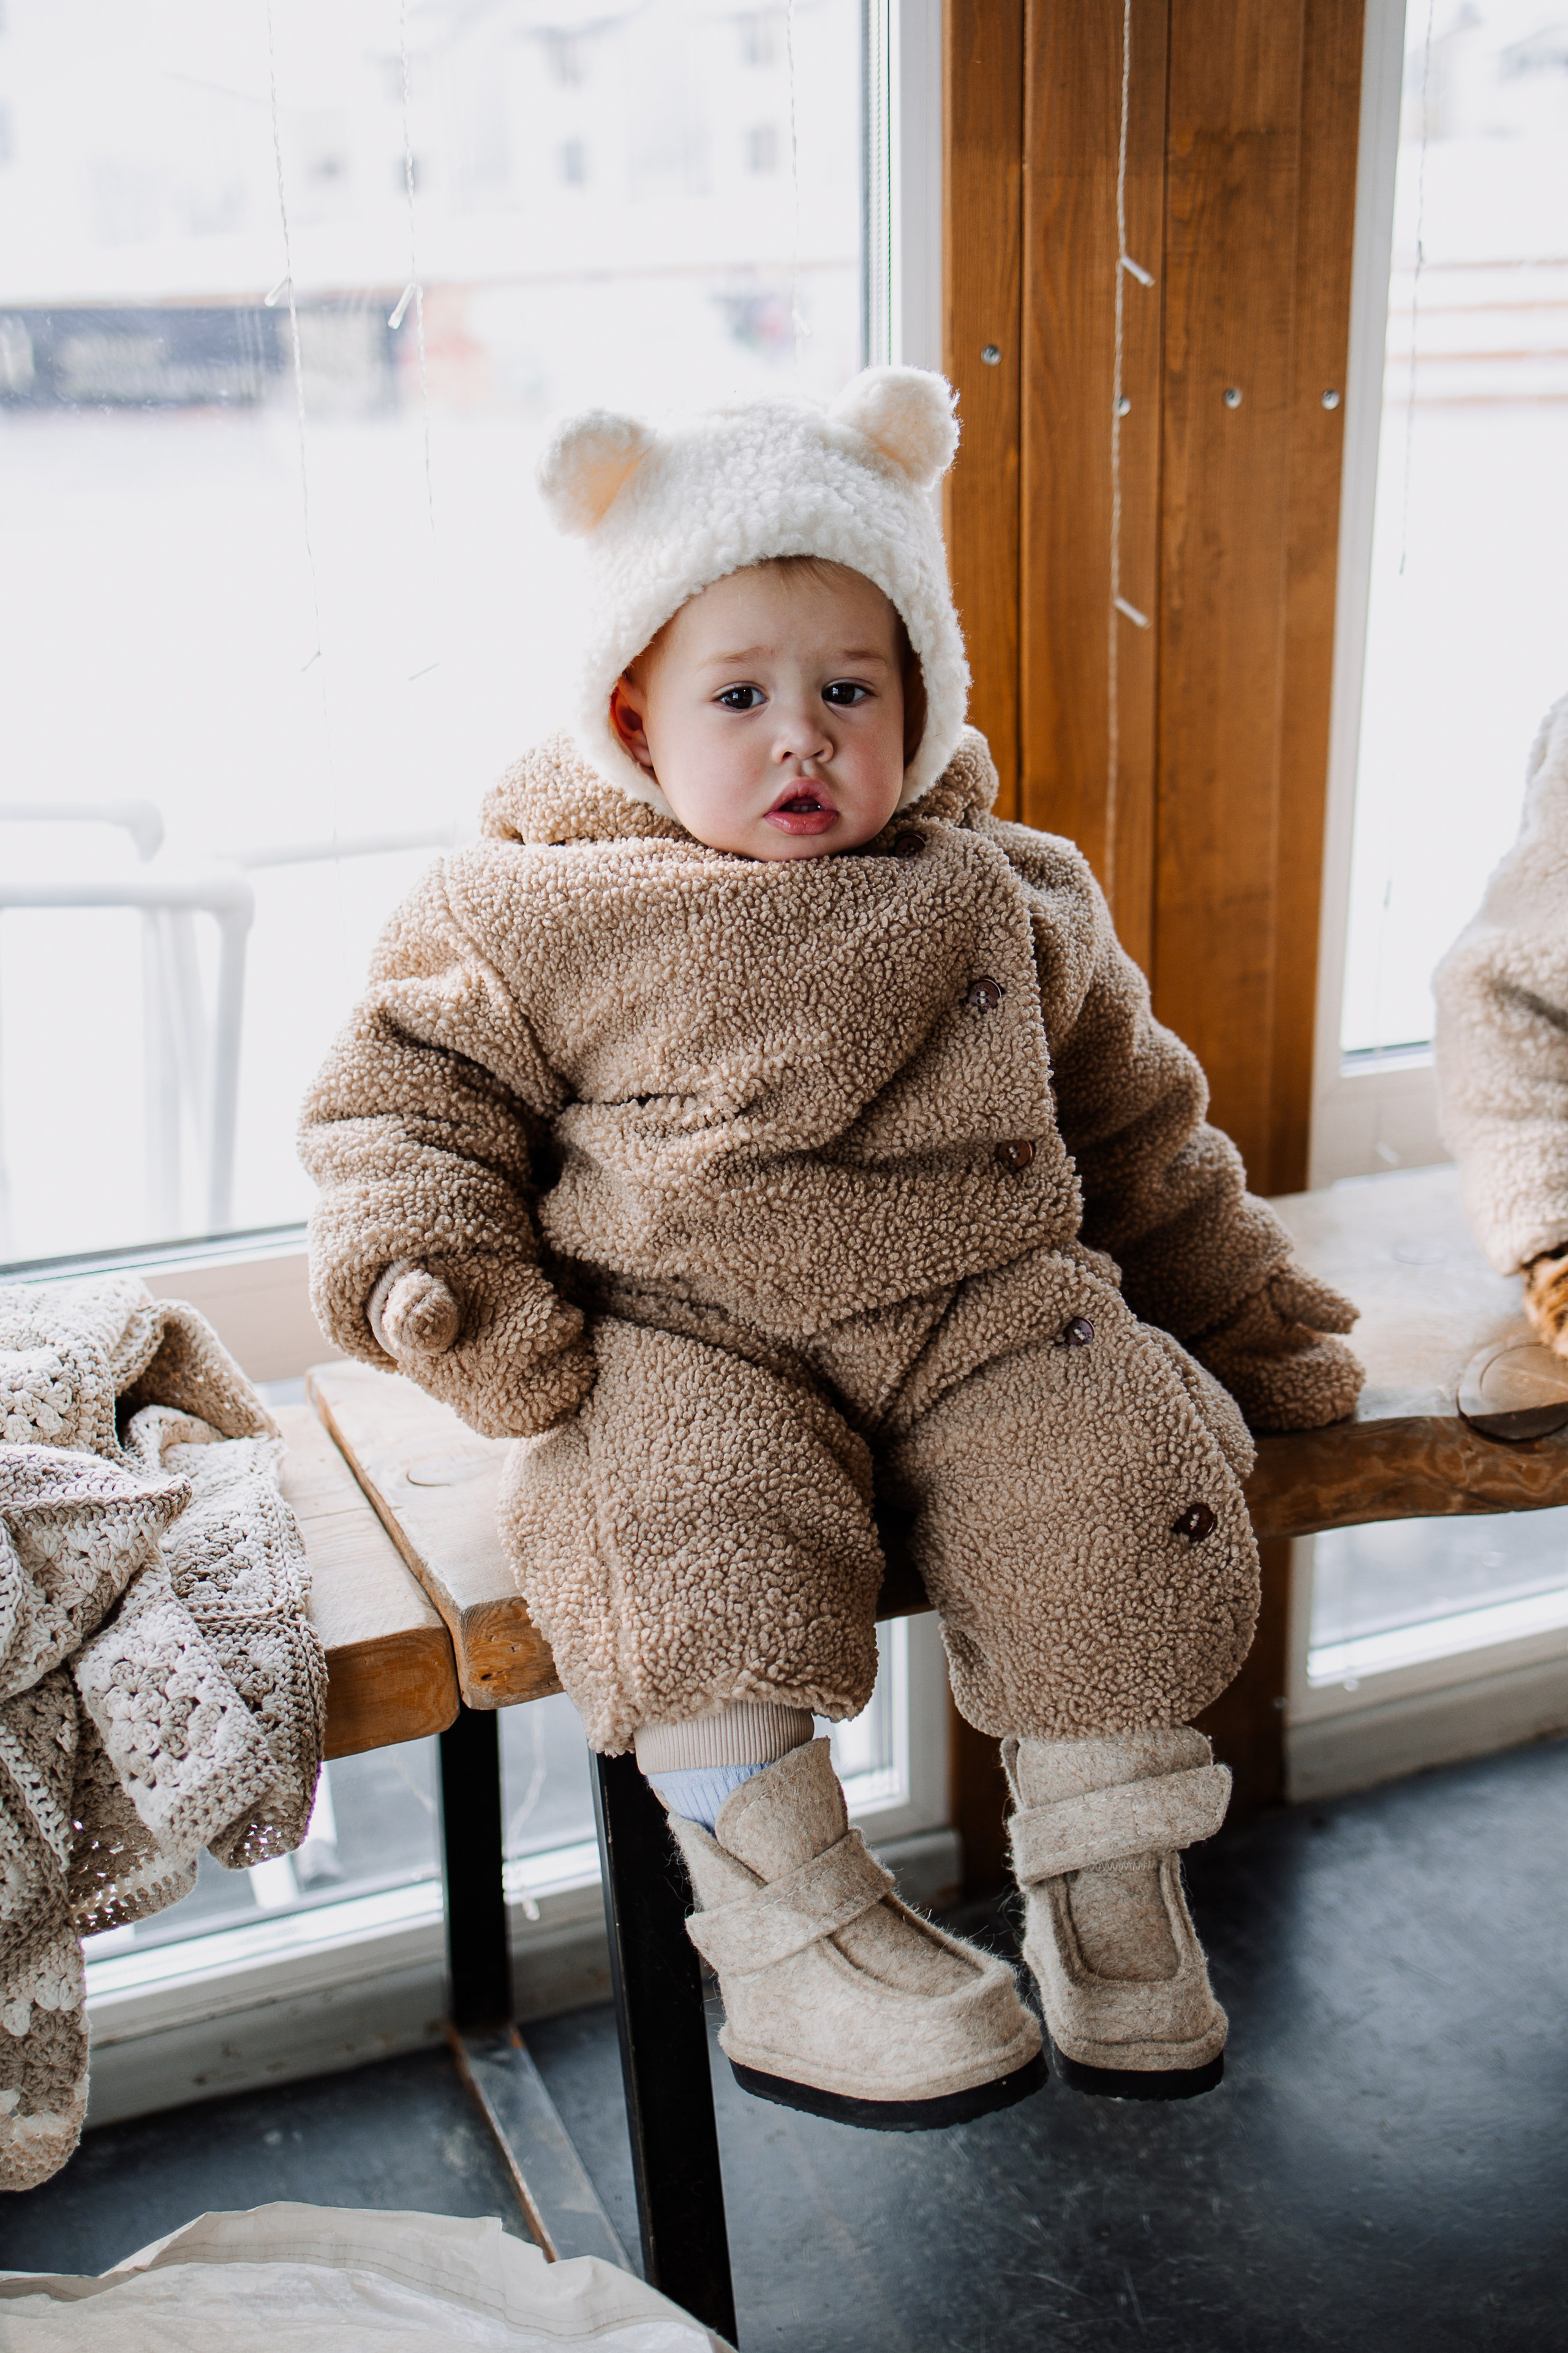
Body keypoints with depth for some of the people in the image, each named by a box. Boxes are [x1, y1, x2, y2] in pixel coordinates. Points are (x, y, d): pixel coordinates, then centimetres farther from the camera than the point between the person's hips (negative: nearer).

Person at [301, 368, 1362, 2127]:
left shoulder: (1004, 898, 14)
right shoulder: (542, 919, 5)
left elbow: (1136, 1133, 22)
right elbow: (400, 1101, 7)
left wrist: (1247, 1315, 23)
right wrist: (428, 1273, -12)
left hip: (985, 1307, 2)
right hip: (684, 1335, -2)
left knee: (1118, 1469, -22)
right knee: (690, 1517, -31)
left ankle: (1108, 1870, -1)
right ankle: (780, 1925, -17)